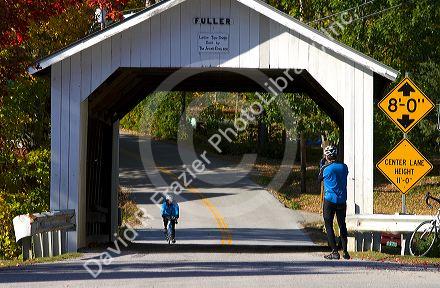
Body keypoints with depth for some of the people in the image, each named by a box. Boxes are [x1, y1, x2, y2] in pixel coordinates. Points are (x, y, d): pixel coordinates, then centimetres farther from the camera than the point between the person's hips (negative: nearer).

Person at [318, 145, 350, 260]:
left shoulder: (326, 168, -11)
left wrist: (322, 163, 12)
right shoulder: (344, 167, 1)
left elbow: (320, 178, 7)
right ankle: (345, 252, 13)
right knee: (342, 226, 13)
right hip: (342, 200, 4)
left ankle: (335, 252, -4)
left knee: (329, 226, 2)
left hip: (329, 200, -4)